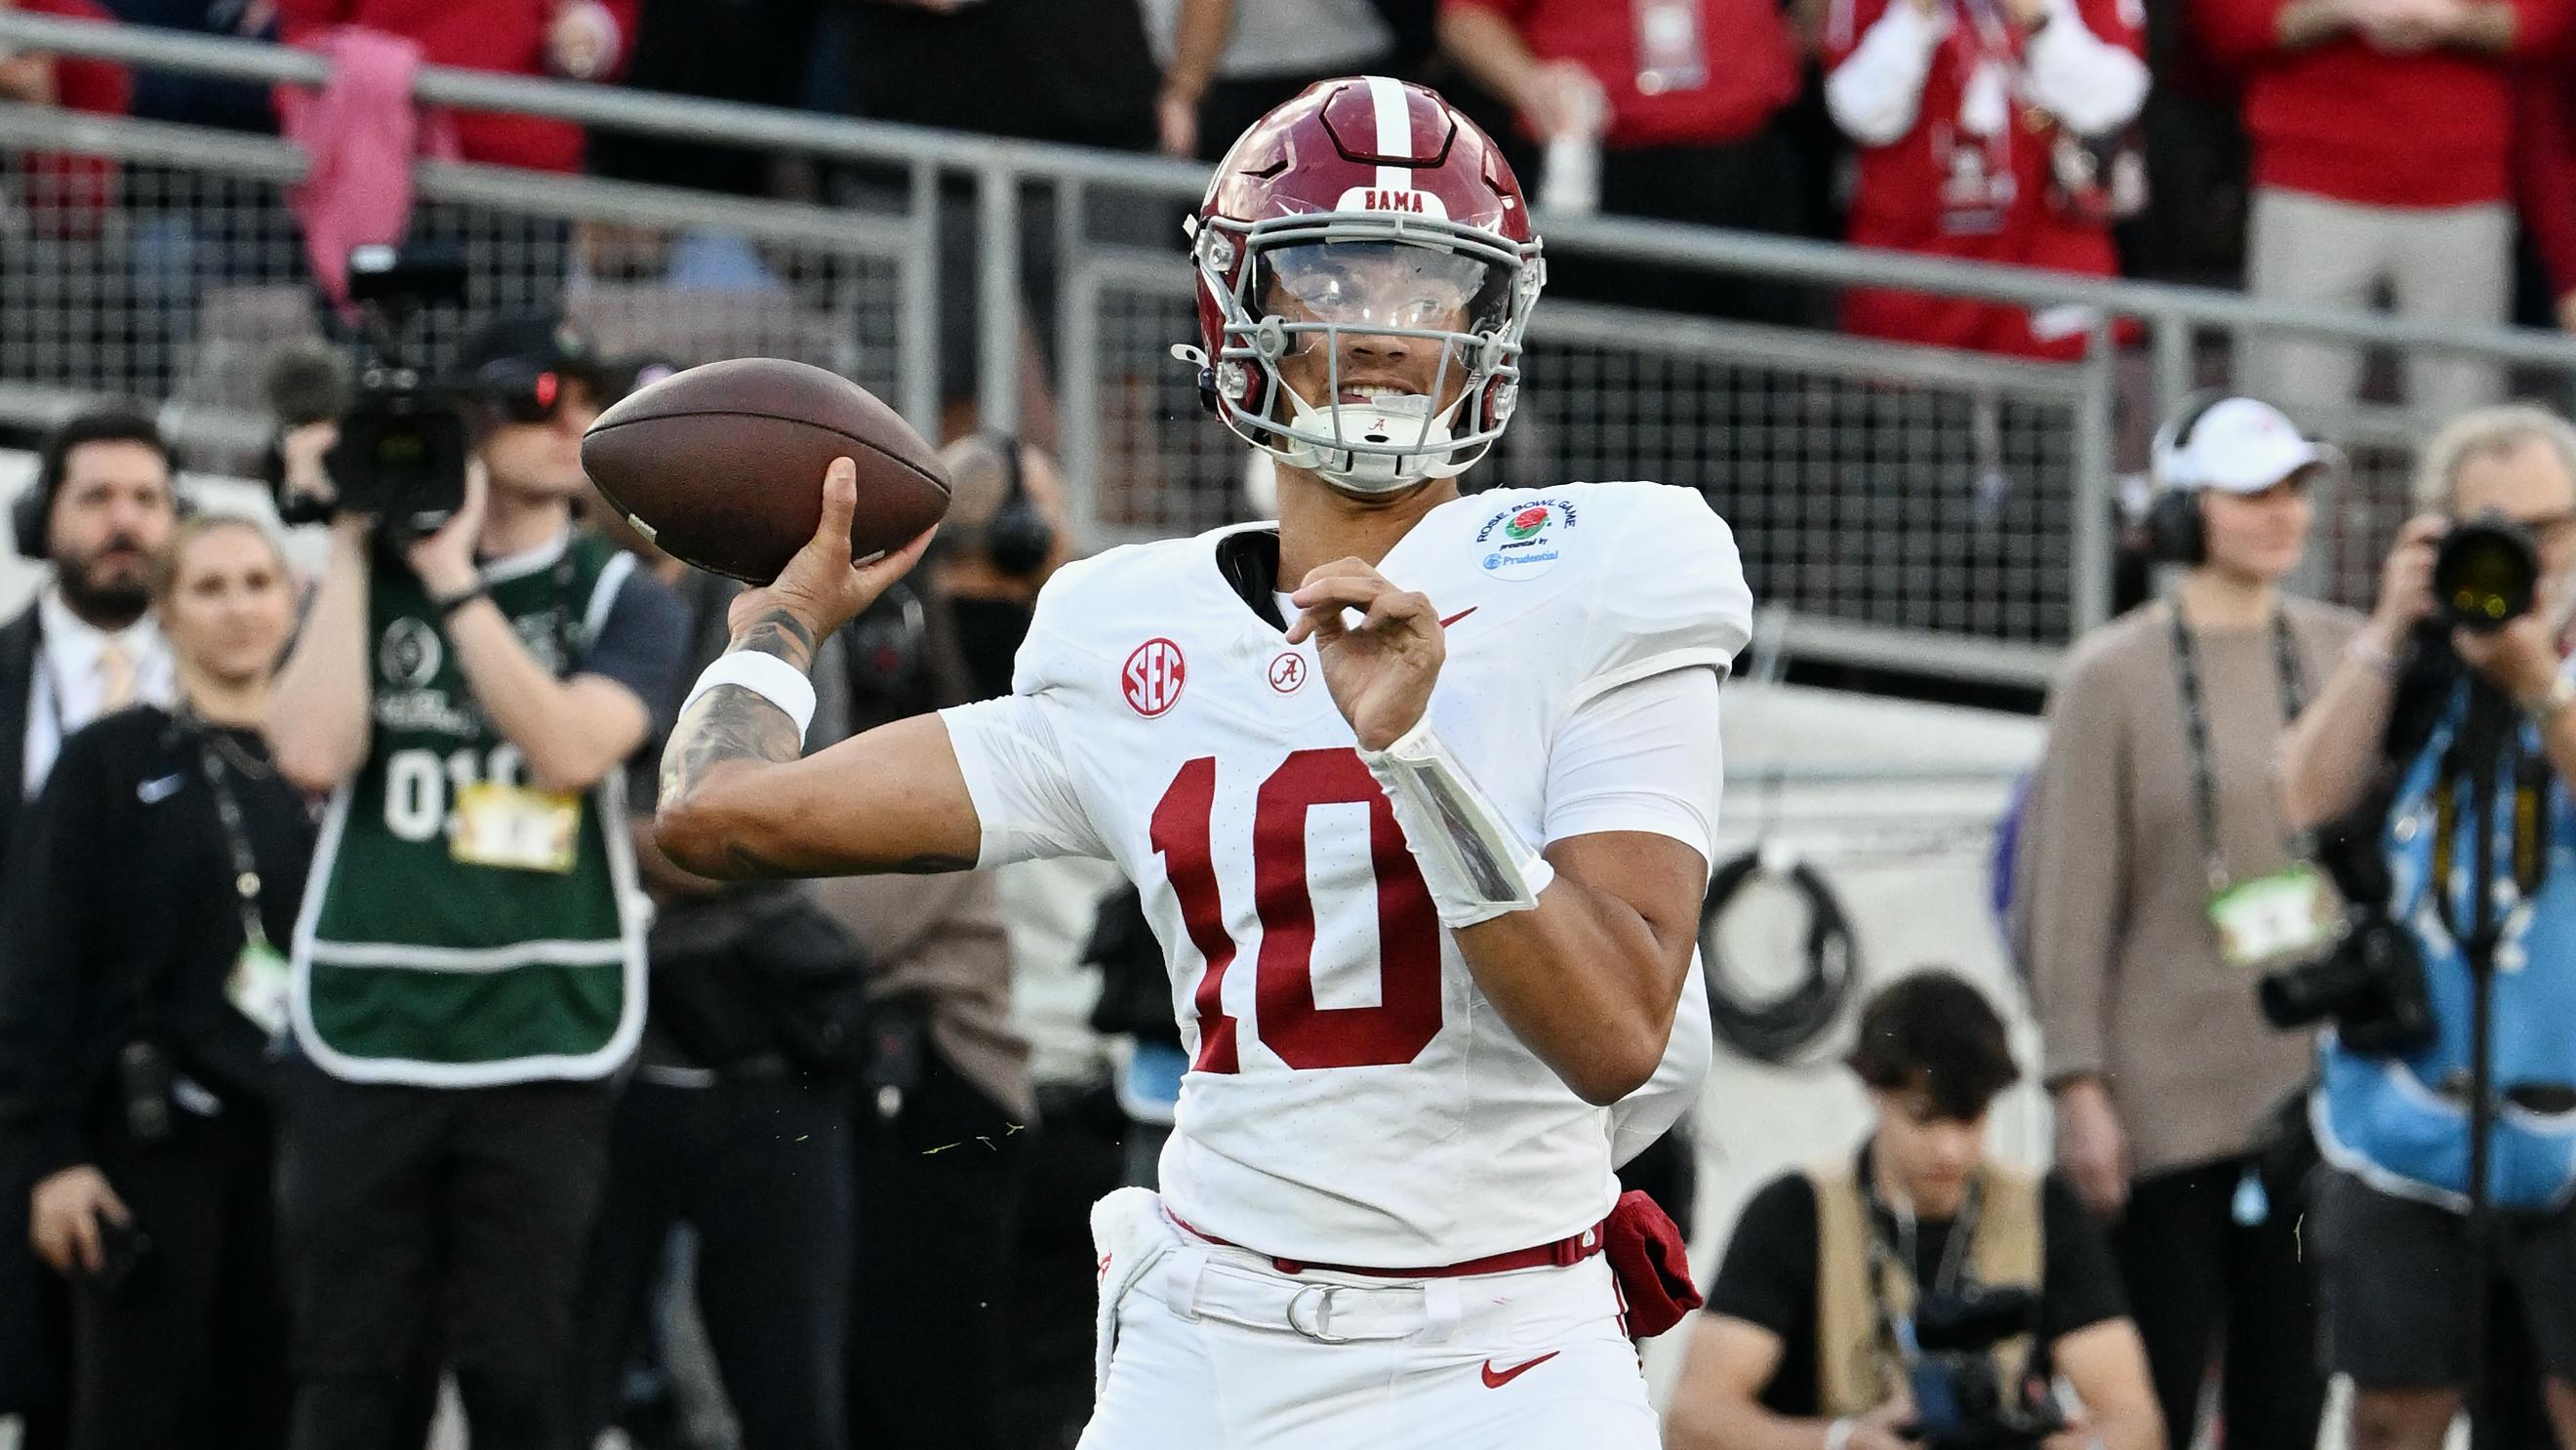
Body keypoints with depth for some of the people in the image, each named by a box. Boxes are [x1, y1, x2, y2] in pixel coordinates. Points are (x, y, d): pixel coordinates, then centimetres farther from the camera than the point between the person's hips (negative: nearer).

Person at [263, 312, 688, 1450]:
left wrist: (452, 577, -10)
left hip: (541, 1045, -1)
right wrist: (353, 546, -2)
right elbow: (313, 754, -6)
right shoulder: (369, 585, 11)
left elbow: (573, 746, -11)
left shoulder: (621, 598, 8)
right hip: (363, 1040, 1)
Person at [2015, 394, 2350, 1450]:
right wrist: (2079, 1087, -10)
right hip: (2167, 1099, -4)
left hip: (2315, 1077, 4)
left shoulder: (2342, 652, 7)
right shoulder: (2113, 675, -5)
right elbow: (2071, 894, -6)